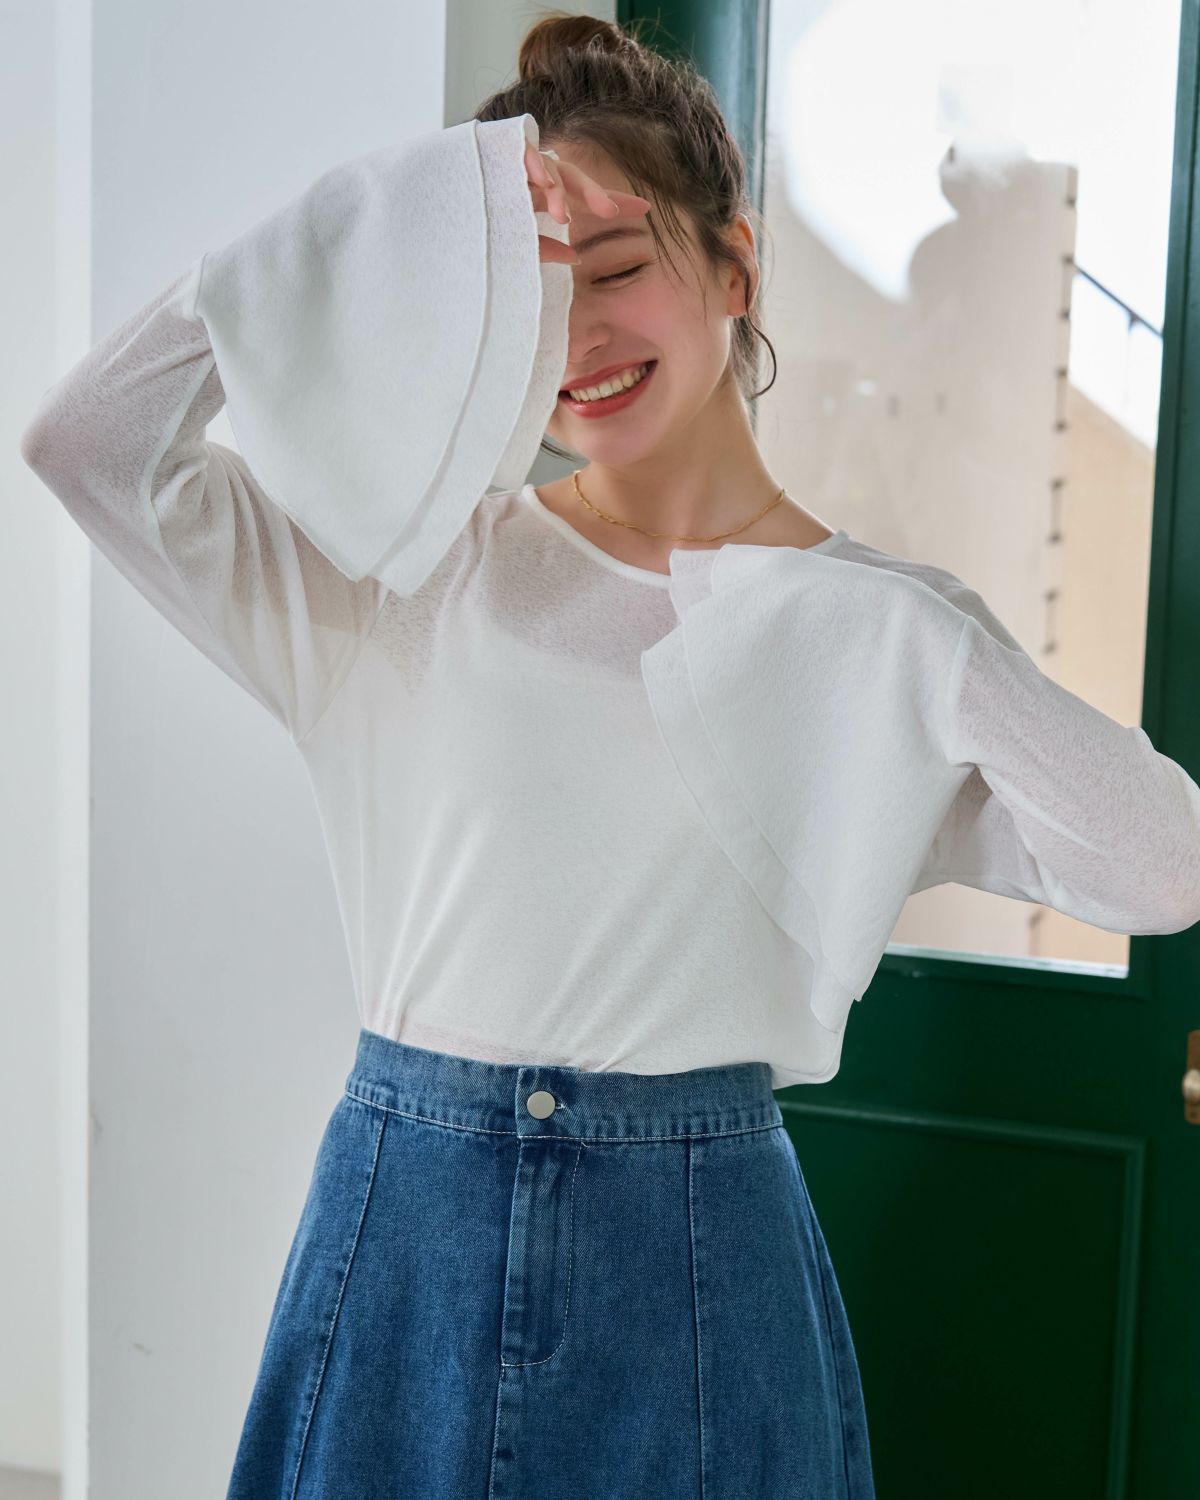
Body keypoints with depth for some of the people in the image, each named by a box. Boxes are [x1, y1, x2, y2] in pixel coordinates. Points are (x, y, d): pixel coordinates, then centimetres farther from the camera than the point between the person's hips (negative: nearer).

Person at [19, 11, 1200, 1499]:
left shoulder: (872, 623, -2)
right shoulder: (415, 565, 0)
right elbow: (86, 442, -9)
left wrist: (919, 646, -21)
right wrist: (375, 223, -13)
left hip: (699, 1246, 0)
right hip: (408, 1218, 1)